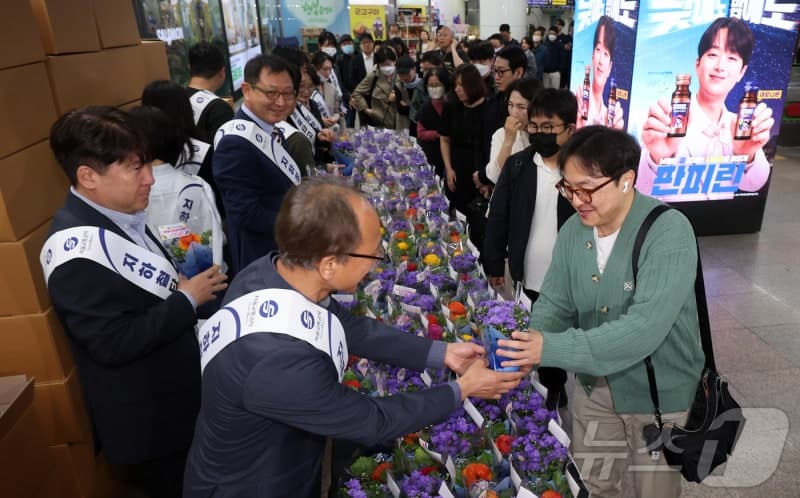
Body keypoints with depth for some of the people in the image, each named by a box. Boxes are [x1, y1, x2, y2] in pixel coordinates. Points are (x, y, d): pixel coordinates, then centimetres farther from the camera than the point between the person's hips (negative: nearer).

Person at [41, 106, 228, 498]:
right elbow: (114, 344, -29)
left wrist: (187, 287, -3)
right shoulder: (79, 252, -28)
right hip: (147, 422, -9)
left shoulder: (113, 216, 1)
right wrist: (187, 300, -23)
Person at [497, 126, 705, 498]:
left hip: (658, 393, -4)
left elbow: (645, 327, -35)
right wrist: (529, 347, -24)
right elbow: (554, 304, -4)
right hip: (594, 386, 5)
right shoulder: (573, 231, -8)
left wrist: (553, 349, -40)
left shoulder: (669, 231, -26)